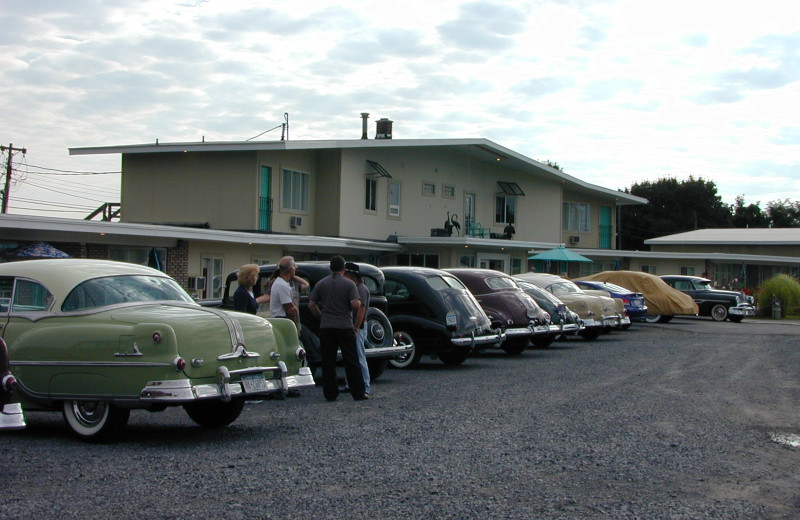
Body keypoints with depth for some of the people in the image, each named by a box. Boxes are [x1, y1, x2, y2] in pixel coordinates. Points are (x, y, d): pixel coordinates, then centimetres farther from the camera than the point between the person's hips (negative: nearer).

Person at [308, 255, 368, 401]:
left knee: (328, 362, 6)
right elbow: (356, 304, -15)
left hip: (326, 327, 2)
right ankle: (358, 393, 3)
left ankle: (330, 394, 6)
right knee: (351, 362, 2)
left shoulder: (321, 283, 5)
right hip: (345, 326, -2)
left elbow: (311, 305, 4)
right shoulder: (349, 284, -5)